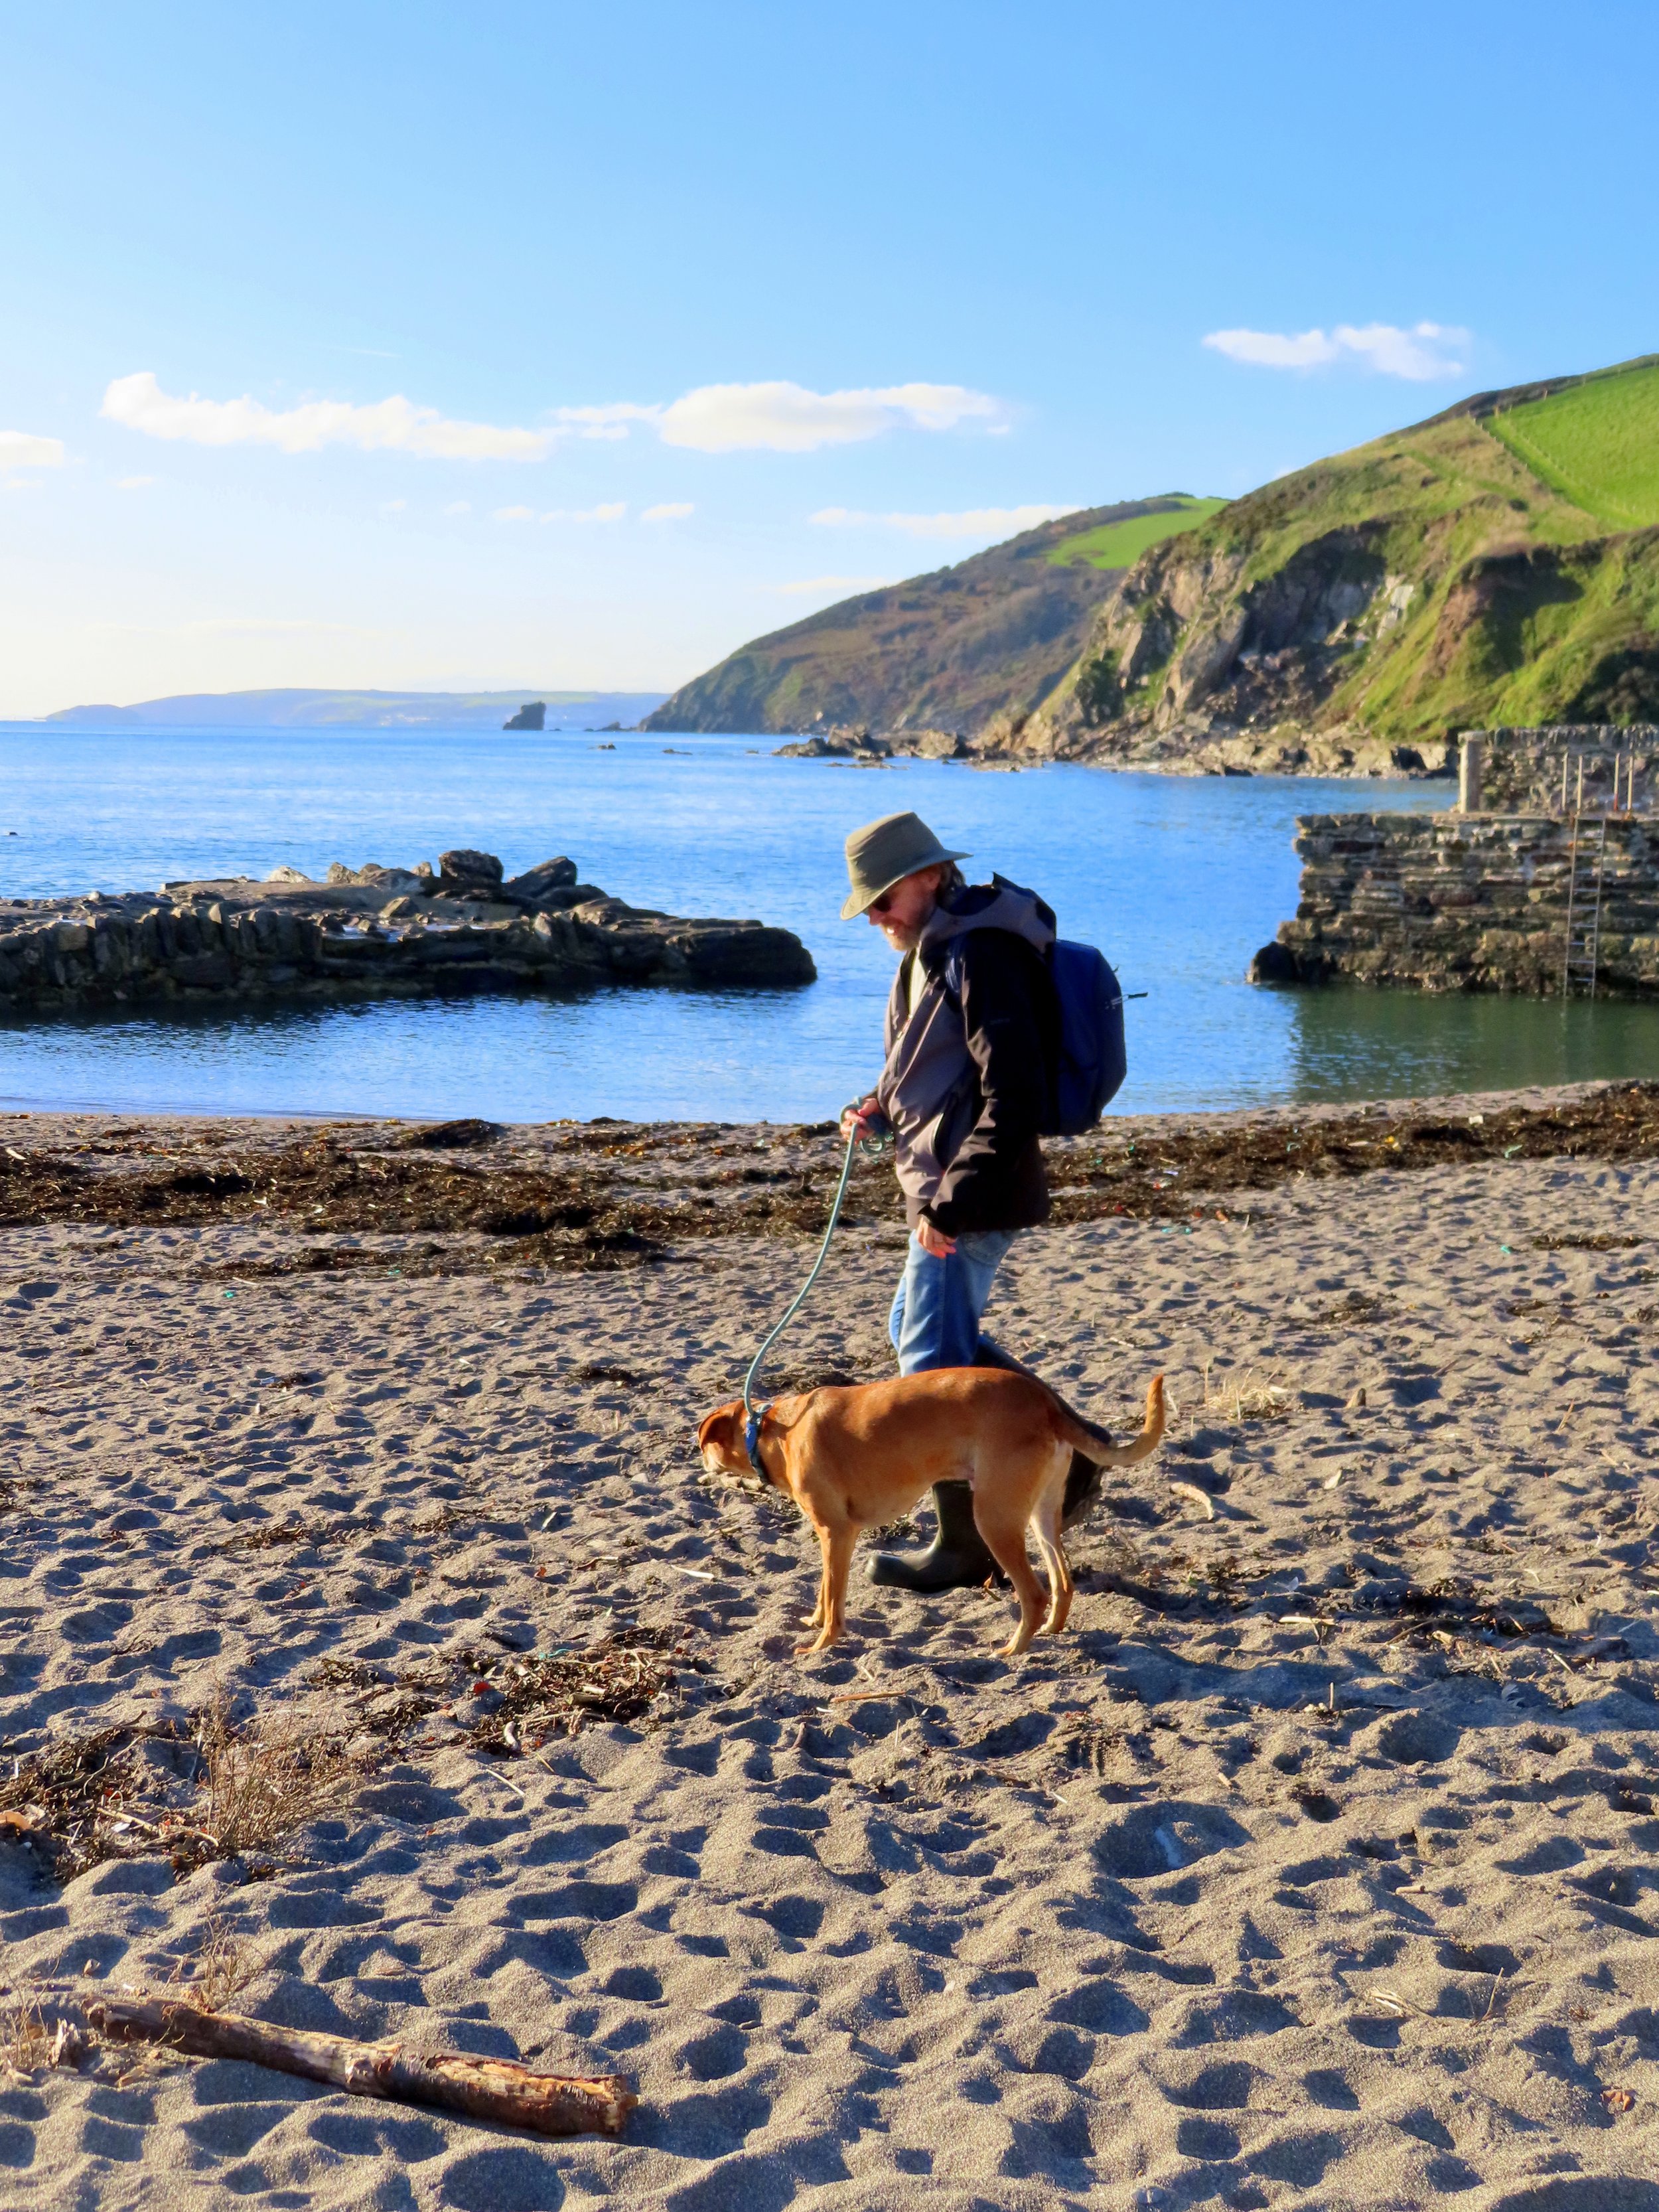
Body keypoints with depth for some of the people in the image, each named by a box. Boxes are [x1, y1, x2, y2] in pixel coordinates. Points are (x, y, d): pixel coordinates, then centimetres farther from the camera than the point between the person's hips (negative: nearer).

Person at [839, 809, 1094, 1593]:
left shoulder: (981, 956, -20)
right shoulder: (934, 950, 13)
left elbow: (1013, 1098, -25)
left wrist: (951, 1202, -26)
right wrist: (876, 1109, 5)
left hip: (969, 1201, -11)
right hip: (944, 1190, 11)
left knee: (933, 1366, -2)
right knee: (920, 1331, 22)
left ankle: (964, 1549, 10)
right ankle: (1063, 1453, 26)